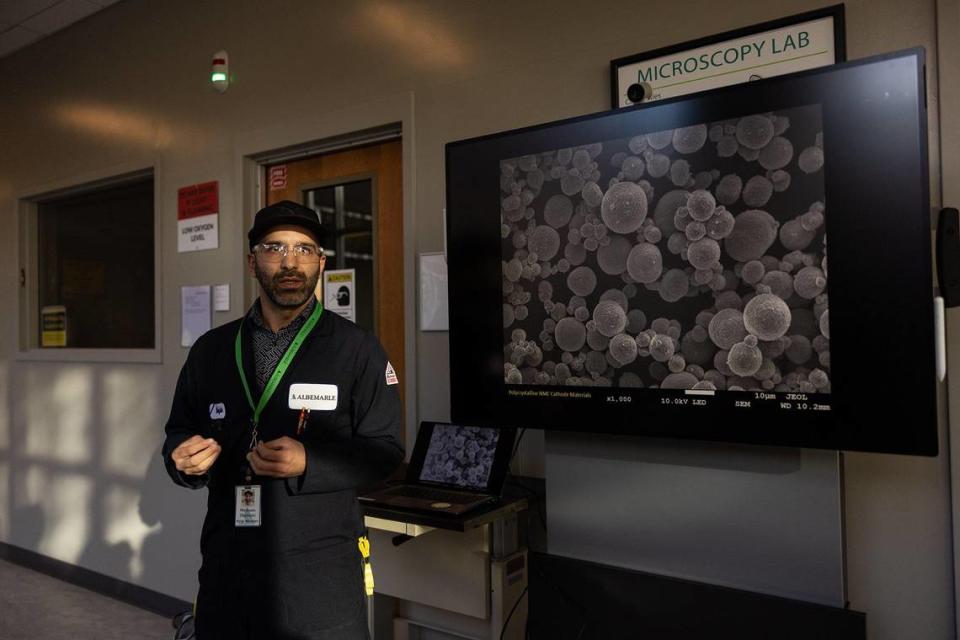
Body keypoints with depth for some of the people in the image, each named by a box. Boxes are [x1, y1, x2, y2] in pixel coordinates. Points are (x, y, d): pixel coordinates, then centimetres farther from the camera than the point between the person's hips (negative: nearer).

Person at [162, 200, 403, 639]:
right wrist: (186, 459, -9)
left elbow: (384, 450, -5)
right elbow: (178, 435, 14)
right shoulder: (210, 349, 8)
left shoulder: (357, 349, -4)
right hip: (227, 563, 3)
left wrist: (309, 463, -20)